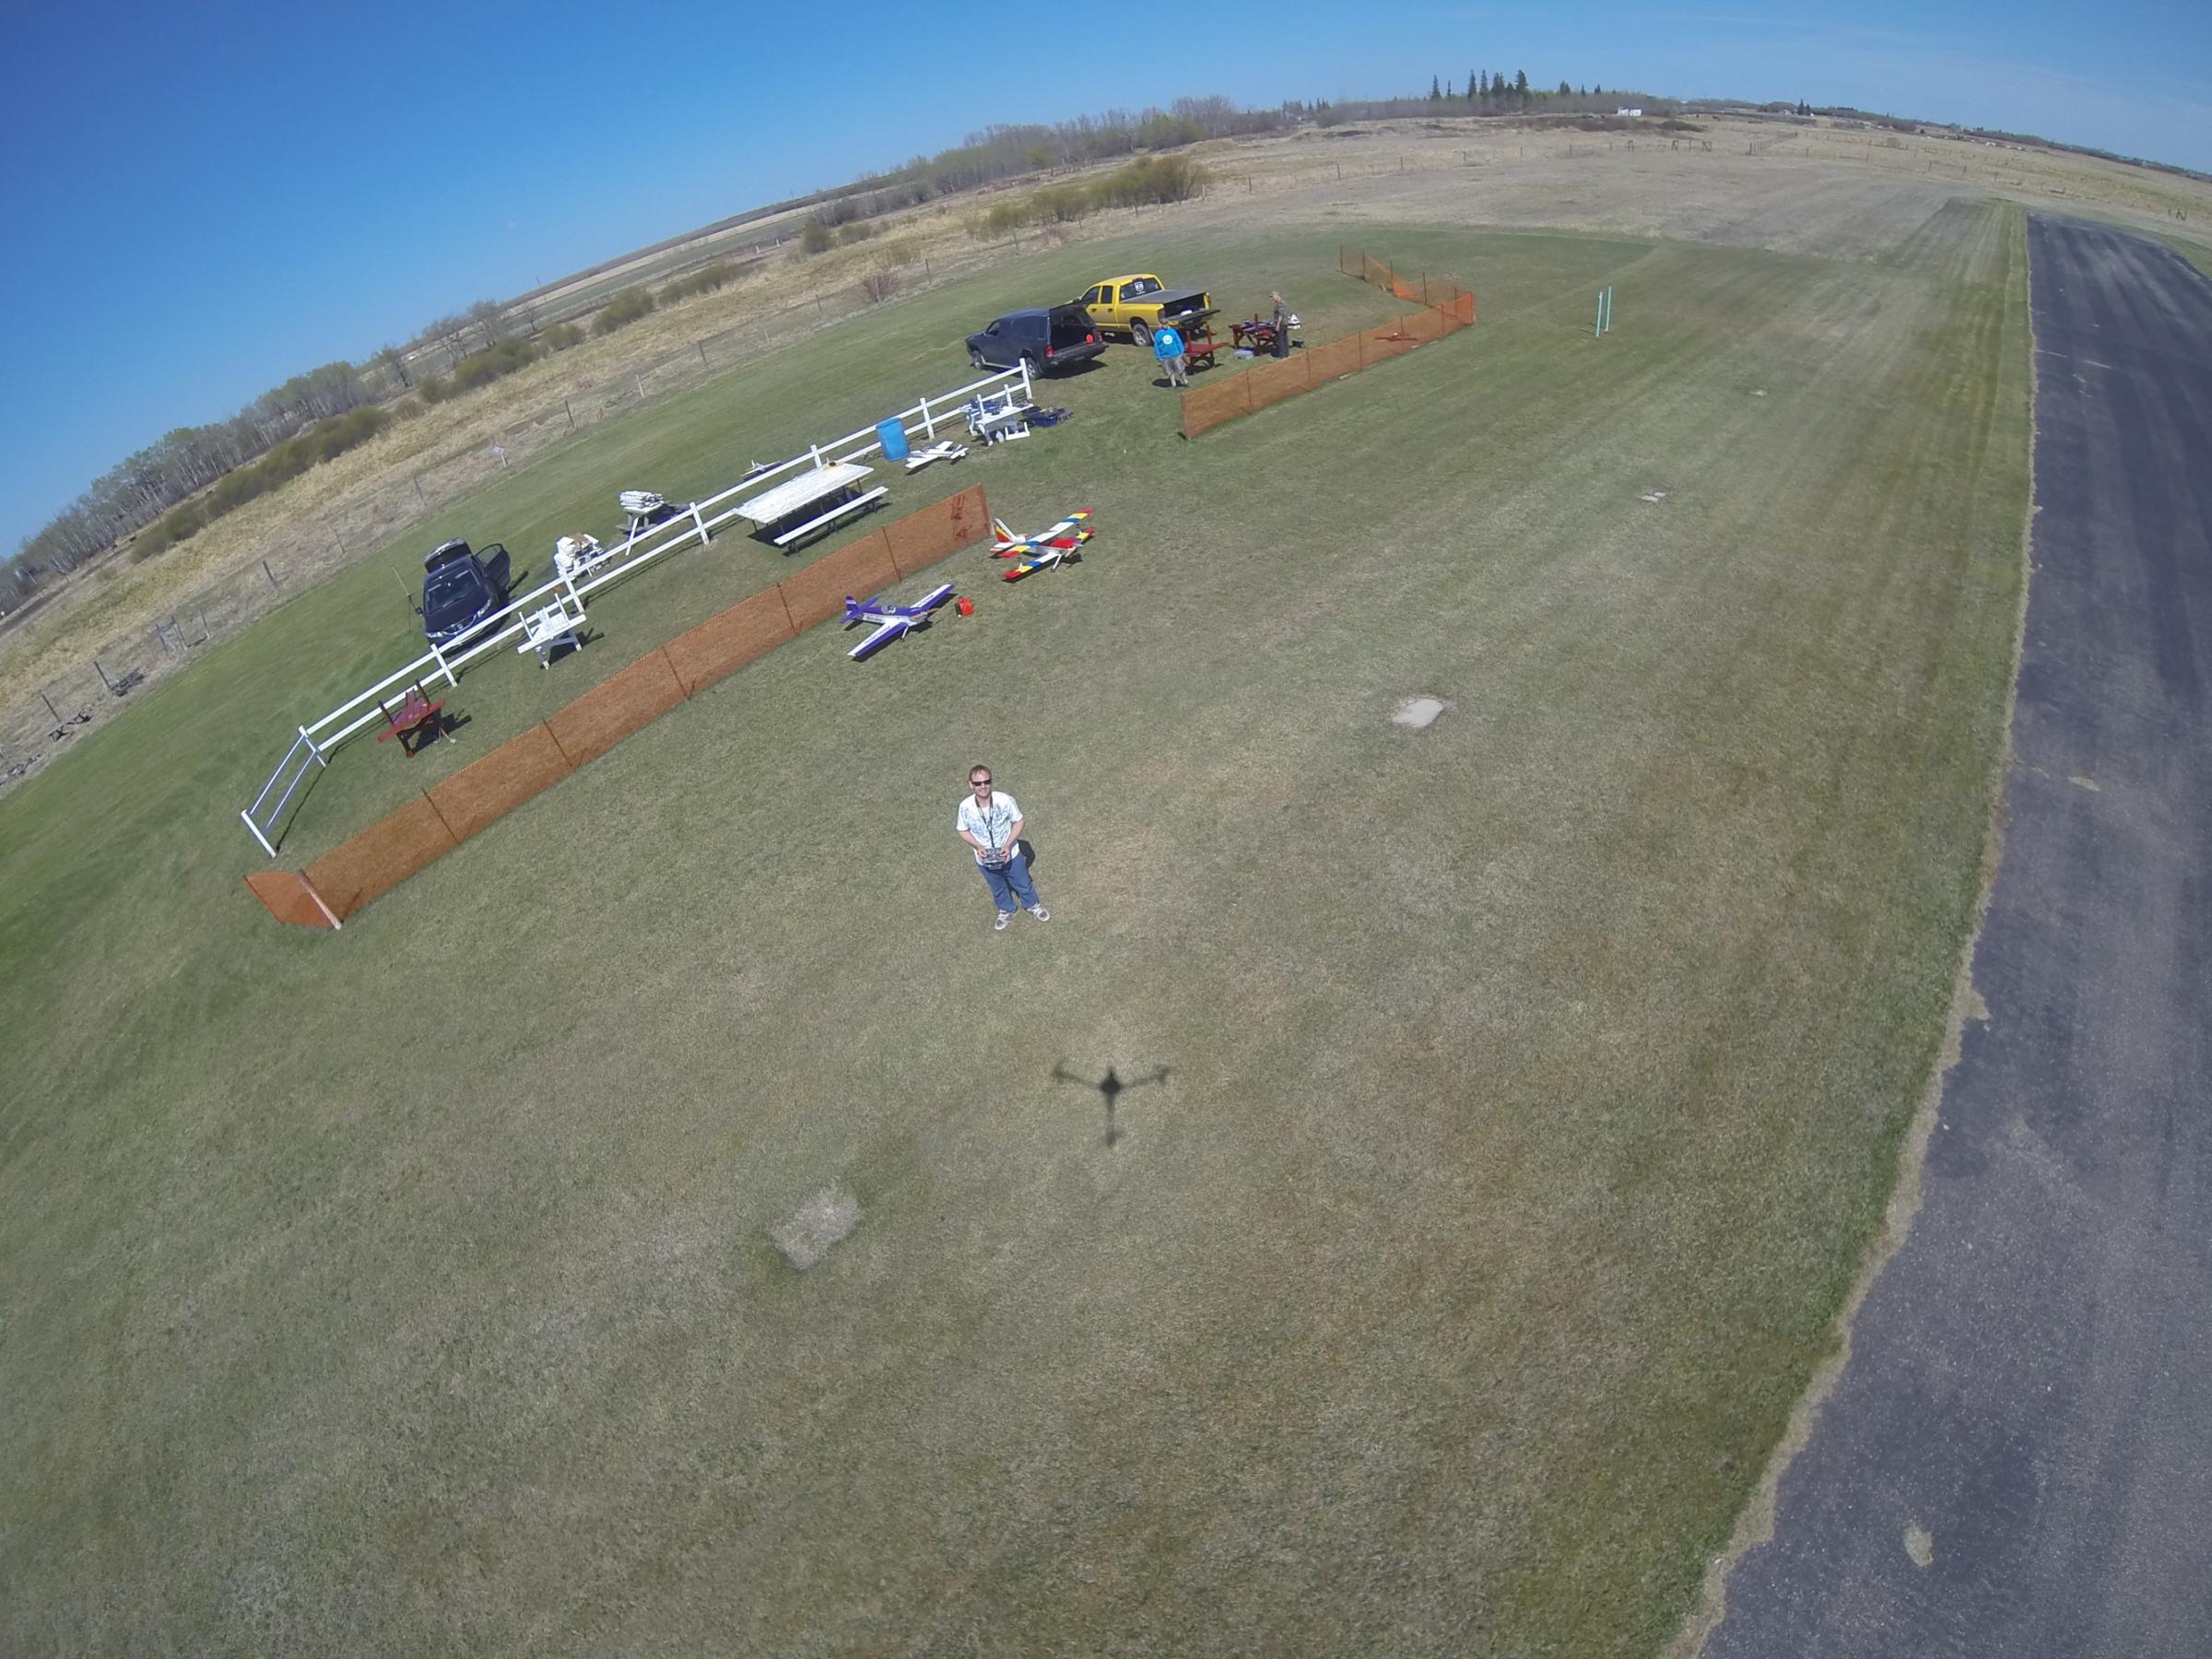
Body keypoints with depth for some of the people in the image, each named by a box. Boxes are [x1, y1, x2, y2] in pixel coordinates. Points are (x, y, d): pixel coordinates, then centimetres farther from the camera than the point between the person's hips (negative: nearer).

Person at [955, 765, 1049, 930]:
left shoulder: (1005, 800, -28)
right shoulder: (965, 807, -24)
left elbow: (1018, 822, -11)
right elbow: (963, 831, -6)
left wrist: (1008, 844, -23)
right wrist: (978, 846, -22)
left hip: (1010, 854, -1)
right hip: (985, 860, 1)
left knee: (1023, 883, 24)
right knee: (998, 888, 28)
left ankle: (1032, 906, 55)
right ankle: (1006, 911, 57)